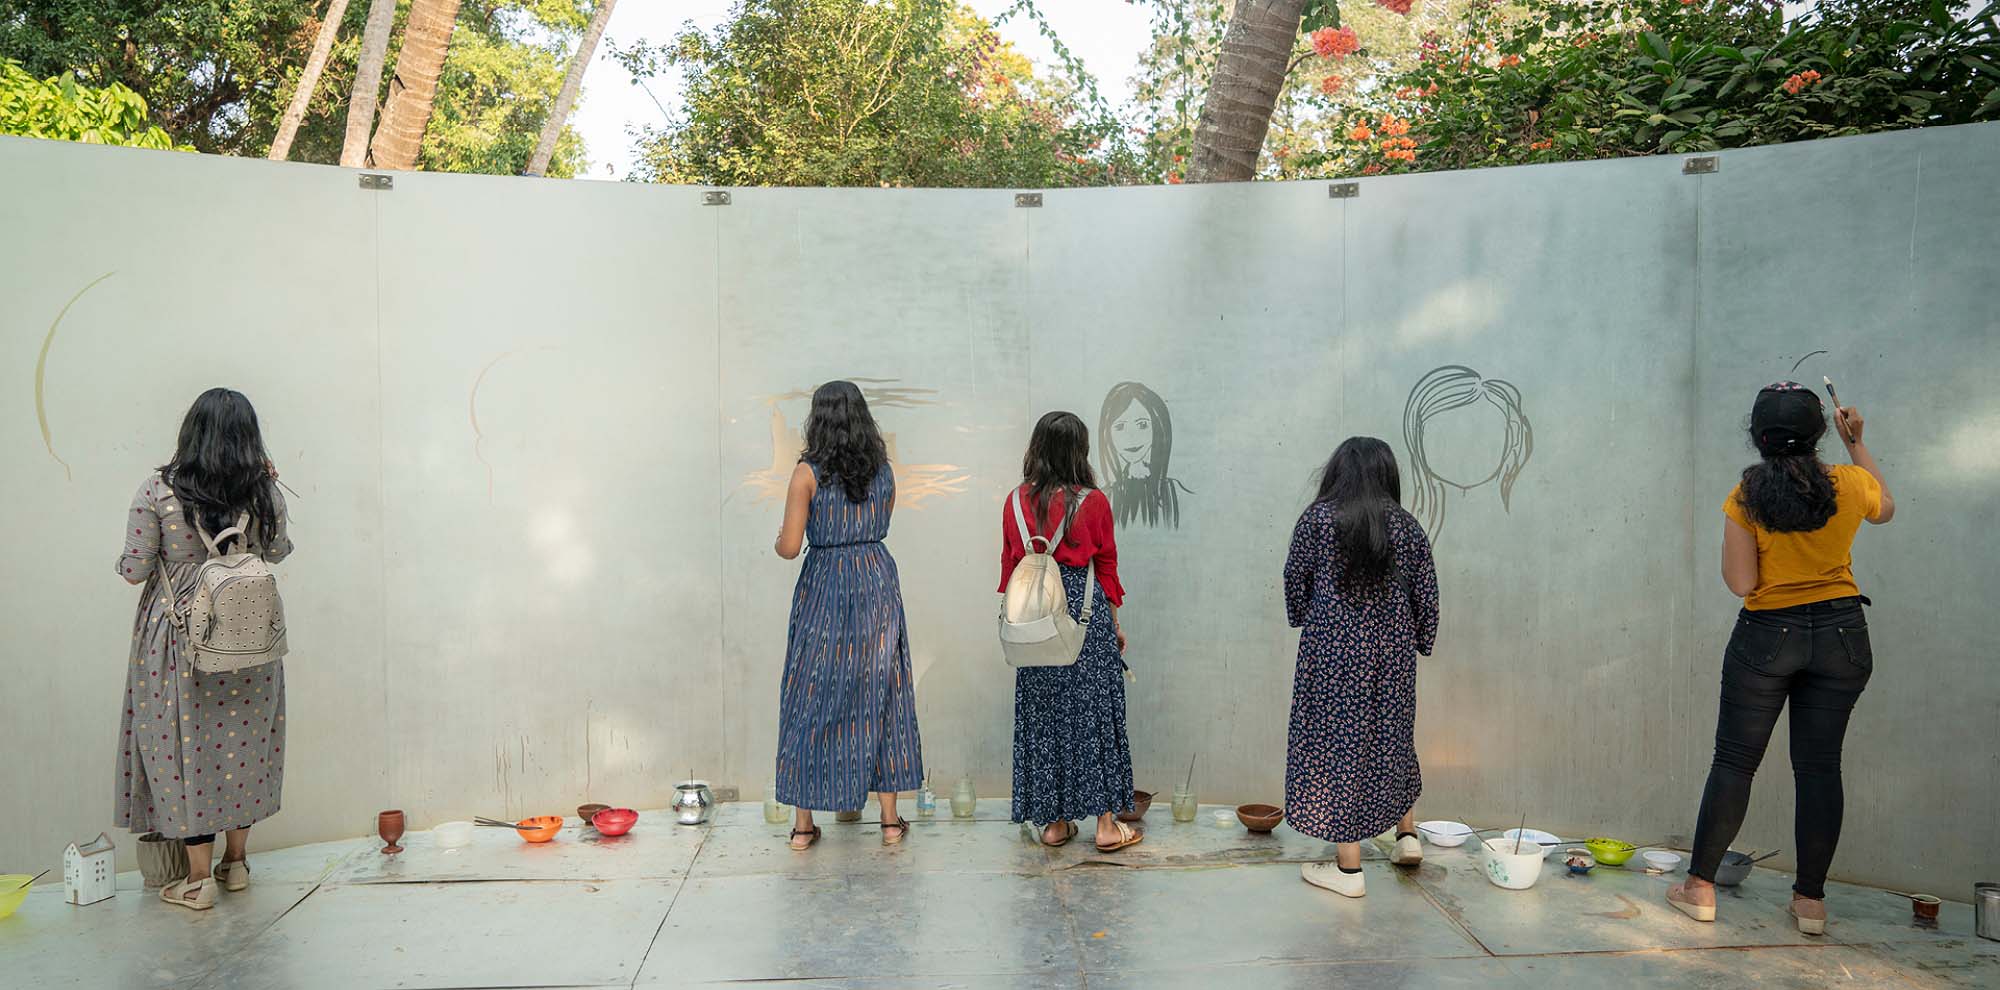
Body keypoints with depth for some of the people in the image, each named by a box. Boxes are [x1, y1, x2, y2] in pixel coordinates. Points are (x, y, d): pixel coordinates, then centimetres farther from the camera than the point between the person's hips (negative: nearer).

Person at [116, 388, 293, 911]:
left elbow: (134, 570, -8)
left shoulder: (157, 491, -12)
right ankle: (236, 861, 26)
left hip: (179, 640, -2)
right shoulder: (264, 491, -6)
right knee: (242, 741, 14)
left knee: (185, 745, 7)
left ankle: (199, 880, 13)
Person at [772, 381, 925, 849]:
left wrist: (779, 540, 9)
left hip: (824, 588, -3)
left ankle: (804, 823, 13)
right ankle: (891, 818, 15)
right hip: (878, 583, 3)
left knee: (814, 698, 7)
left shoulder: (807, 473, -10)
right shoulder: (883, 471, 2)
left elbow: (790, 547, -12)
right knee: (880, 692, 10)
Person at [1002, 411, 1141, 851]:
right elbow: (1106, 566, 0)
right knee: (1094, 711, 5)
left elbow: (1010, 564, 7)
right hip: (1086, 609, -2)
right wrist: (1115, 624, 11)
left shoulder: (1016, 501, 0)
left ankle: (1053, 822, 15)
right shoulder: (1093, 502, -7)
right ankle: (1106, 823, 9)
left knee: (1041, 715, 9)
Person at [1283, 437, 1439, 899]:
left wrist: (1302, 617, 19)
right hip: (1393, 650, 4)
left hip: (1333, 650, -4)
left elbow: (1295, 579, 0)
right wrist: (1420, 642, 20)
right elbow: (1426, 596, 5)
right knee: (1391, 737, 22)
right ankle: (1407, 833, 29)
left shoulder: (1317, 519, -7)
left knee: (1336, 741, 2)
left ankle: (1348, 867, 6)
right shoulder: (1407, 527, 2)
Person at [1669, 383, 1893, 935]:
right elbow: (1884, 508, 22)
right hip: (1841, 636, 2)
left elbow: (1740, 583, -11)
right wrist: (1858, 445, 29)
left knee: (1734, 761, 5)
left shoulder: (1747, 497, -11)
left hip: (1766, 636, -2)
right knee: (1819, 765, 8)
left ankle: (1700, 887, 10)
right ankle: (1811, 899, 13)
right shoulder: (1850, 484, -3)